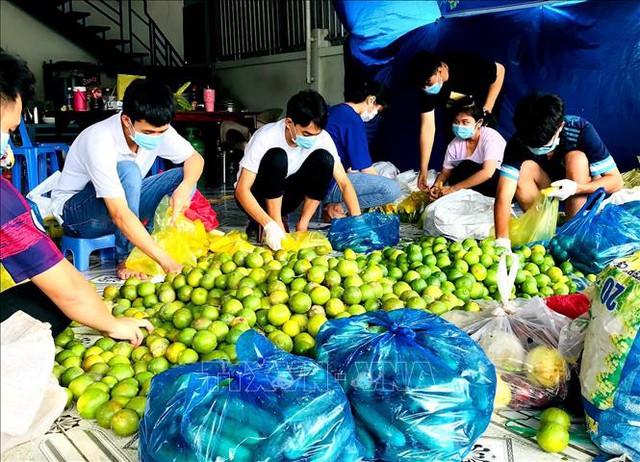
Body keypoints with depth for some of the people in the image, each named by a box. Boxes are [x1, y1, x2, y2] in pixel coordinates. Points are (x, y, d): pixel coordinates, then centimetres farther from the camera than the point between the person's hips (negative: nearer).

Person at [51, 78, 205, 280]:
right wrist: (165, 261, -46)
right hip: (75, 210, -6)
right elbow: (120, 215, -41)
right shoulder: (100, 142, -34)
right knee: (128, 171, -35)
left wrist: (185, 187, -27)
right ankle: (125, 261, -23)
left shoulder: (157, 129, -16)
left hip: (124, 202, 6)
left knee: (184, 176, -12)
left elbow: (195, 158, -3)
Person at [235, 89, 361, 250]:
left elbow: (344, 182, -17)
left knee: (324, 159, -21)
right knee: (277, 157, -33)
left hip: (284, 195, 4)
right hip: (256, 198, -4)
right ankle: (275, 223, -19)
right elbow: (241, 190, -30)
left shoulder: (322, 138, -18)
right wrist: (269, 225, -43)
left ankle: (302, 226, -11)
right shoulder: (265, 138, -28)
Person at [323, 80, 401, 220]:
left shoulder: (334, 110, 13)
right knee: (392, 189, -21)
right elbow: (366, 170, -11)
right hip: (329, 186, -10)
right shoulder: (353, 121, -16)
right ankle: (337, 208, -11)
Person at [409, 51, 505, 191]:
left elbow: (500, 70, -21)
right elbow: (427, 127, -28)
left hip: (482, 103, -3)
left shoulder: (466, 65, -39)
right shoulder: (426, 88, -29)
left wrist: (487, 110, -24)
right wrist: (423, 170, -30)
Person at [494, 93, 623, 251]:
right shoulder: (518, 142, -26)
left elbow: (616, 180, -24)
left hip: (584, 192, -1)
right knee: (525, 168, -28)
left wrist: (576, 187, -43)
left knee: (576, 158, -31)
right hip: (545, 196, 1)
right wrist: (502, 242, -47)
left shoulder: (581, 130, -28)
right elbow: (503, 195, -35)